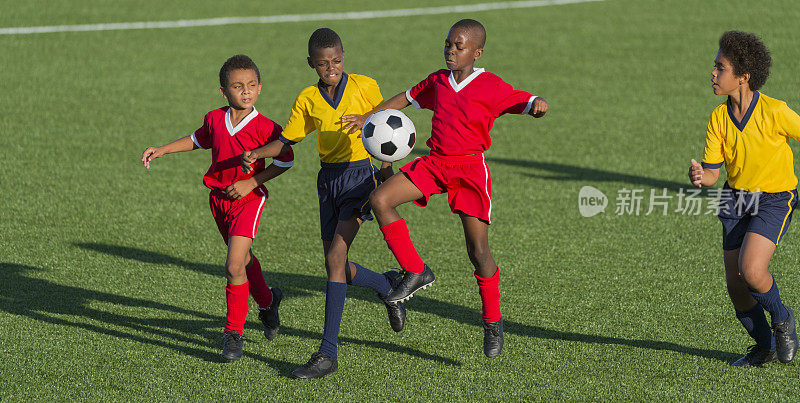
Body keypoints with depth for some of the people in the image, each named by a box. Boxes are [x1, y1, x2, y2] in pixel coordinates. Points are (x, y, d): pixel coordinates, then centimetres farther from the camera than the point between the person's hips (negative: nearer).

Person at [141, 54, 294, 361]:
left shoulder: (265, 128, -16)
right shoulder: (215, 120, -2)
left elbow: (285, 160, -9)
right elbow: (199, 140, 19)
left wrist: (251, 183, -16)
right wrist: (162, 150, 15)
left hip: (248, 200, -6)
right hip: (218, 198, 6)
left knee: (234, 267, -16)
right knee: (242, 259, 22)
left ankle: (233, 332, -3)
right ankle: (267, 300, 49)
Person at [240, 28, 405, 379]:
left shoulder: (364, 86, -3)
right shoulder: (307, 100, 4)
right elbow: (285, 141, 6)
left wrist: (386, 170, -2)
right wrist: (255, 154, -12)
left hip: (361, 175, -5)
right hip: (329, 179, 5)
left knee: (335, 258, -17)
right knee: (337, 266, 8)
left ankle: (328, 353, -18)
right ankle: (388, 286, 42)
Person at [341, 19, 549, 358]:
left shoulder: (492, 88, -7)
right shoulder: (438, 82, 10)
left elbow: (529, 104, -11)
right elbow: (407, 98, 26)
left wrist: (538, 105, -36)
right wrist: (369, 118, 20)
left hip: (470, 168, -5)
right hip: (434, 163, 5)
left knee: (478, 249, -8)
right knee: (380, 200, -15)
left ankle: (493, 321, 11)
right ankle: (415, 272, -2)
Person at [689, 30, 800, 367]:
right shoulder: (718, 118, -5)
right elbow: (712, 172, -3)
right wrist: (699, 176, -26)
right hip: (736, 201, 5)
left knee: (751, 270, -23)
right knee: (735, 284, 2)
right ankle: (764, 346, 26)